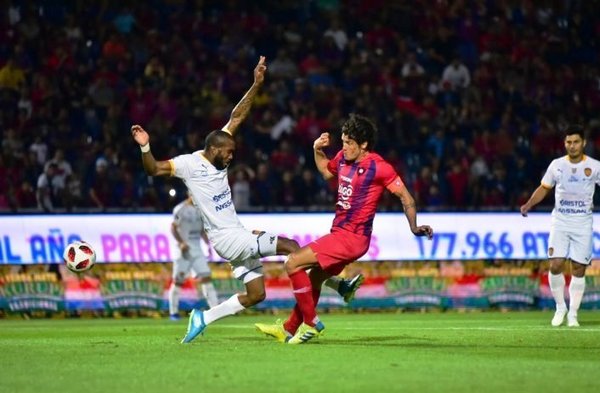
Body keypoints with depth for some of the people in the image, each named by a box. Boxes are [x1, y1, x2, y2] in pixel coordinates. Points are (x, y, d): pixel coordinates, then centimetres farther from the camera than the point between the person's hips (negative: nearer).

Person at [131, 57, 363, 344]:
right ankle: (338, 286, -10)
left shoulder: (218, 157, 7)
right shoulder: (189, 163, -12)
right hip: (226, 237, -9)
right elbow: (153, 169, -22)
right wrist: (145, 147, -40)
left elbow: (237, 116, 8)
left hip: (238, 236, 9)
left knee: (256, 294, 10)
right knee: (290, 247, -16)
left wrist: (256, 84, 4)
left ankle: (203, 318, 15)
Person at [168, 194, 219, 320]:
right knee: (178, 280, 1)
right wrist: (181, 243, -20)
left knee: (206, 277, -3)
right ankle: (173, 312, 11)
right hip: (184, 249, -6)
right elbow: (173, 228, -9)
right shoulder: (180, 209, -10)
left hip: (197, 249, 6)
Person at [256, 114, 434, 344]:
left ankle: (311, 323, -5)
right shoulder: (343, 158, 6)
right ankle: (289, 329, 40)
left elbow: (405, 196, -9)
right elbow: (326, 171, 28)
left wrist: (414, 228, -16)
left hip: (352, 237, -9)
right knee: (314, 277, 23)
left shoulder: (378, 167, -16)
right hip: (340, 233, 9)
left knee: (293, 263, -14)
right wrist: (318, 151, 12)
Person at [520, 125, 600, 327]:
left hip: (583, 223, -1)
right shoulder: (557, 165, 5)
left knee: (578, 269, -1)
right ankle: (560, 307, 8)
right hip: (560, 221, 1)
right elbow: (544, 188, 15)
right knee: (555, 265, -12)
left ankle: (572, 313, 9)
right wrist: (528, 204, 1)